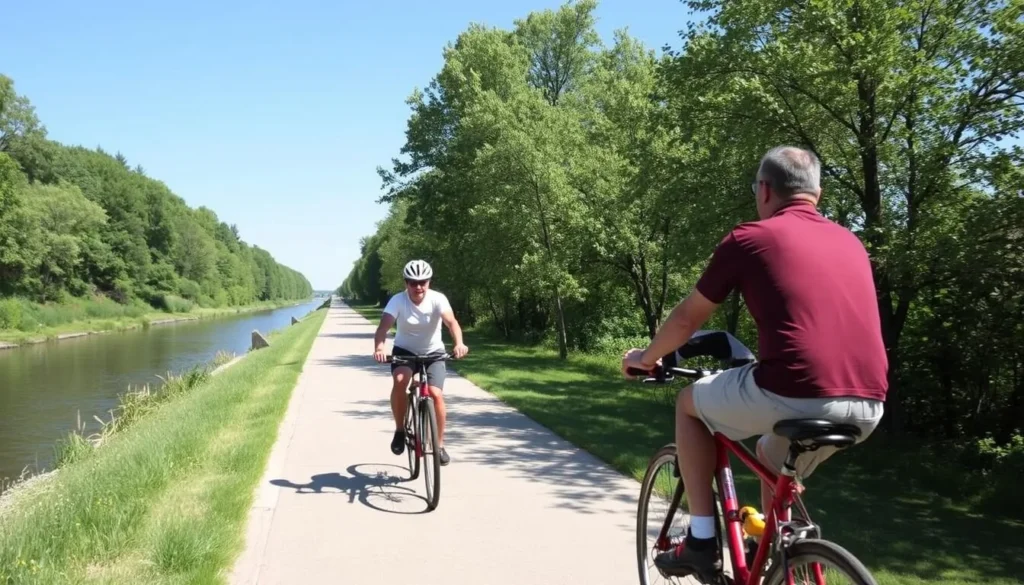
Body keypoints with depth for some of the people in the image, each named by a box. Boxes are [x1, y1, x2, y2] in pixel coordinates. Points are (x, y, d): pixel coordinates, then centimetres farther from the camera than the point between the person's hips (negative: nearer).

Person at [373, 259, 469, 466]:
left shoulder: (438, 299, -20)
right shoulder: (398, 300, -19)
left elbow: (451, 322, -35)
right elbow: (383, 326, -32)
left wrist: (459, 343, -55)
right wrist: (379, 347, -53)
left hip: (433, 352, 0)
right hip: (404, 350, 0)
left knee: (436, 394, -17)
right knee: (399, 381, -30)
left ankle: (439, 445, 2)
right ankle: (400, 430, -9)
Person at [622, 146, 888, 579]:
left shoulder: (749, 238, 5)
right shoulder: (850, 242, 21)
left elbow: (687, 319, 13)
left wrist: (646, 357, 32)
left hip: (794, 394, -6)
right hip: (868, 405, 7)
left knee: (690, 402, 21)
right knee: (772, 459, 34)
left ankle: (701, 542, 19)